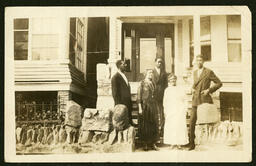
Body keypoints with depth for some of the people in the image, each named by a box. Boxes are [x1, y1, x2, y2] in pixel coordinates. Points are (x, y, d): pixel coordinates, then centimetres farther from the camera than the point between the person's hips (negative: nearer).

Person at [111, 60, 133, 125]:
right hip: (121, 104, -8)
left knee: (128, 120, 10)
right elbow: (115, 93, -13)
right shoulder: (115, 77, -11)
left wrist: (130, 102, 15)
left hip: (127, 104, 8)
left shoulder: (124, 76, 15)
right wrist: (118, 105, -15)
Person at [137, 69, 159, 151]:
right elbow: (139, 96, -9)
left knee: (153, 124, 5)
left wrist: (155, 107, 11)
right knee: (145, 125, 0)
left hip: (153, 106, 5)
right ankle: (145, 144, 8)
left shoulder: (153, 83, 10)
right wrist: (140, 108, -15)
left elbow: (155, 95, 15)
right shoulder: (142, 83, -7)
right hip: (145, 105, -5)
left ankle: (153, 143, 12)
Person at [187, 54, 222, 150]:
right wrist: (192, 88, 10)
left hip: (205, 100, -5)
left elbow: (219, 83, -2)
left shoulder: (209, 72, -3)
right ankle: (192, 143, 6)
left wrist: (209, 90, -11)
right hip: (195, 100, 5)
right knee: (192, 122, -2)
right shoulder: (194, 72, 15)